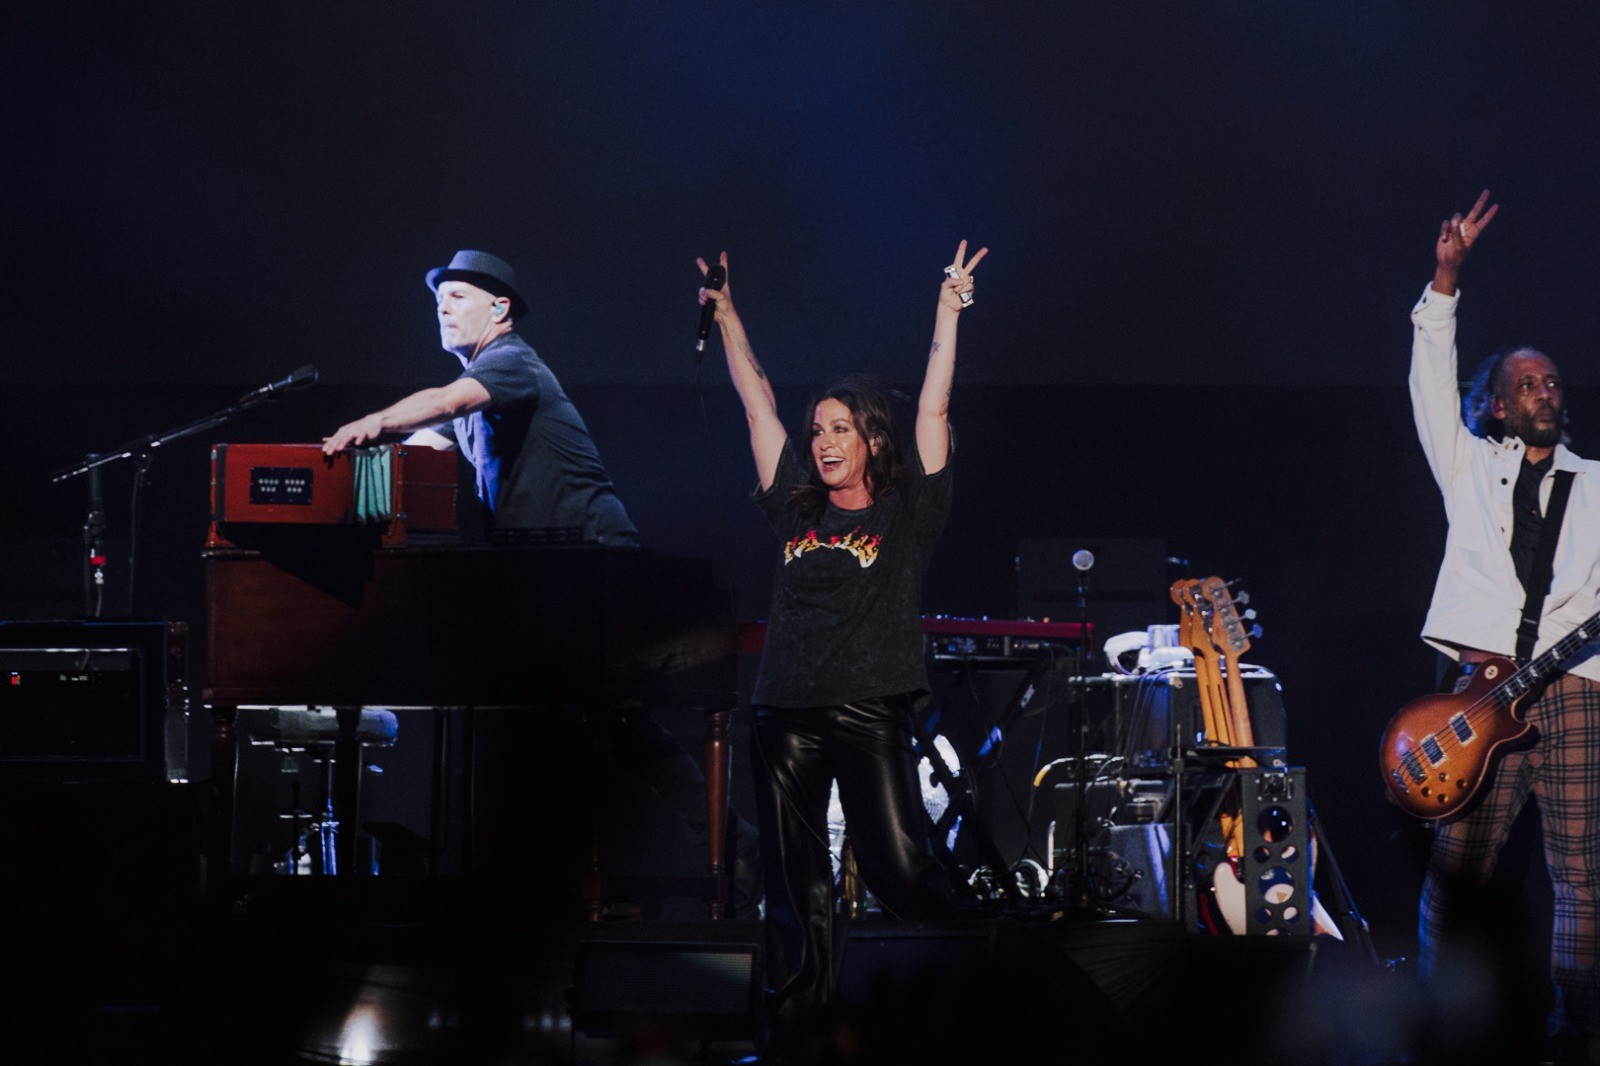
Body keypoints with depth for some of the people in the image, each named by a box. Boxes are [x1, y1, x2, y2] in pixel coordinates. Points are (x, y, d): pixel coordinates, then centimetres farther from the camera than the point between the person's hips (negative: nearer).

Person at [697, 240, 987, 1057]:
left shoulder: (904, 514, 5)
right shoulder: (798, 512, 15)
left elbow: (933, 411, 0)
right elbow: (758, 405, 17)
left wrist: (949, 313, -2)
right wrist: (726, 316, 17)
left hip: (869, 714, -4)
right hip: (786, 713, 4)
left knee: (901, 872, -10)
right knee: (794, 888, 5)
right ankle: (793, 1031, 9)